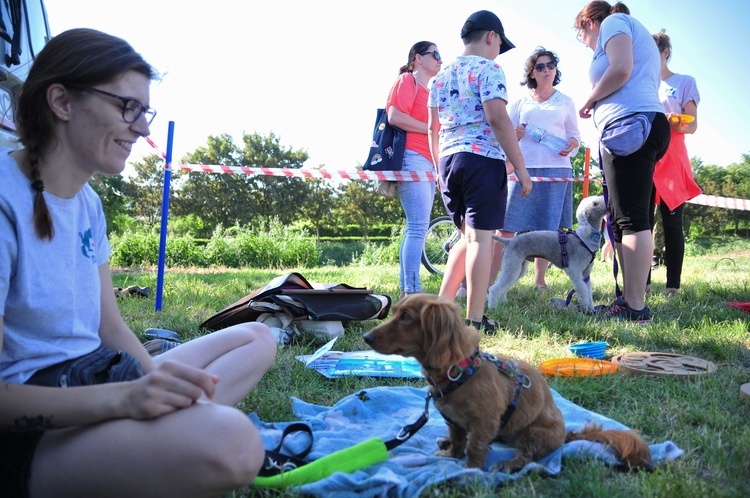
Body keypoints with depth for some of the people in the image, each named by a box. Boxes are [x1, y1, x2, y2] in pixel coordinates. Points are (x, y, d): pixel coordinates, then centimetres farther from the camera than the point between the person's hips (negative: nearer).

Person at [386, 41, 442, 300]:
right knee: (418, 227, -15)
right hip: (412, 158, -9)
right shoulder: (407, 80, -1)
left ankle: (406, 291, 11)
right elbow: (395, 116, -16)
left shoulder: (427, 91, 24)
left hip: (427, 162, 9)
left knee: (416, 227, 7)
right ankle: (412, 291, -16)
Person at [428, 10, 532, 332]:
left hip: (448, 160, 7)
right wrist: (520, 167, -14)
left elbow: (433, 128, 22)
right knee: (481, 237, -5)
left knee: (469, 235, 17)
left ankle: (442, 304, 11)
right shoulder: (487, 68, -3)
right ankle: (475, 319, -5)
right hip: (482, 158, -7)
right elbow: (497, 117, -15)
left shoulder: (440, 76, 19)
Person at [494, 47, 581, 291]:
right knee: (507, 227, -7)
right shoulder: (520, 102, 15)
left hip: (556, 169, 1)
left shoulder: (565, 102, 17)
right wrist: (515, 135, -8)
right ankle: (489, 279, -5)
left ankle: (540, 280, 11)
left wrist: (571, 145, -7)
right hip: (522, 168, -1)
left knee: (547, 229, 0)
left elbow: (574, 134, 16)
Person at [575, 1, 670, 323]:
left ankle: (636, 308, -17)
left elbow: (621, 69, -14)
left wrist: (589, 100, -1)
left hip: (629, 124, -10)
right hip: (647, 124, 10)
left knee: (632, 220, -14)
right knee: (622, 220, 10)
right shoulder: (637, 34, 32)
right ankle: (628, 298, 11)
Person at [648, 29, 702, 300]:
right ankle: (641, 282, 0)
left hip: (672, 160, -3)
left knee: (672, 223, -5)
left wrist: (671, 121, -20)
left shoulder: (685, 82, 8)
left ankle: (673, 285, -3)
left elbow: (691, 125, 1)